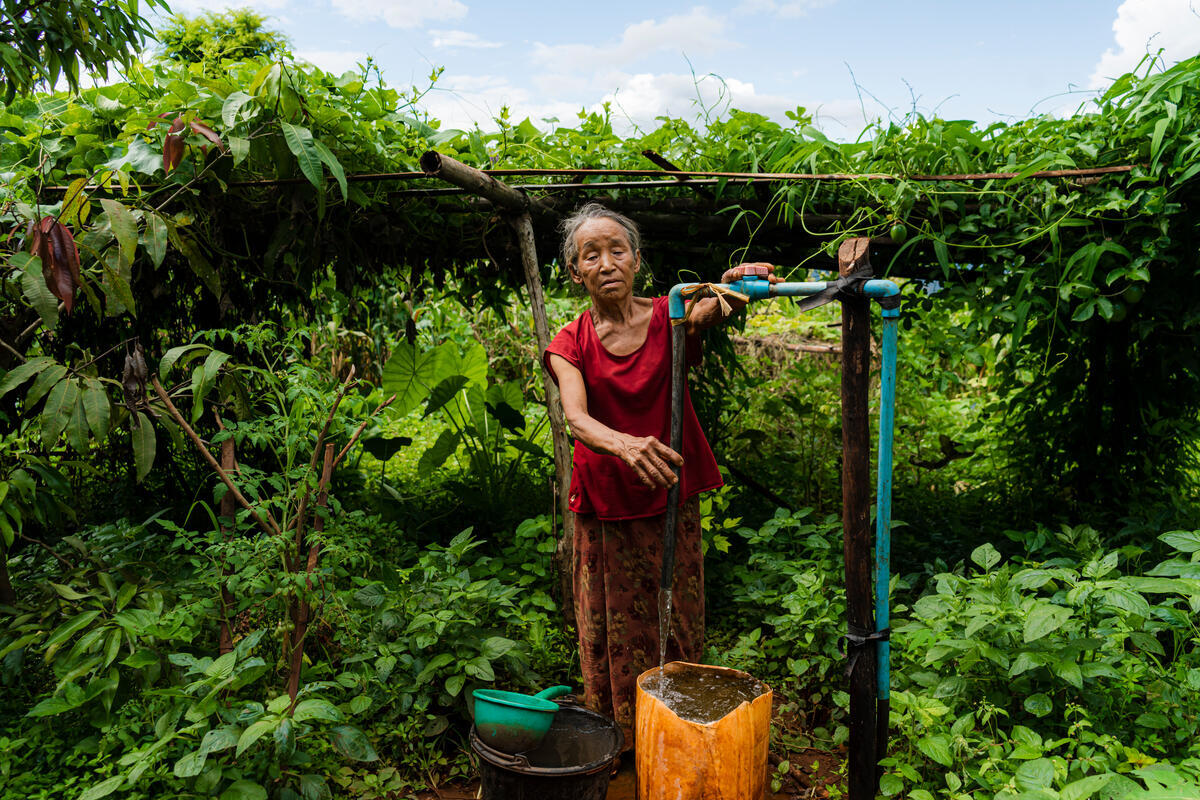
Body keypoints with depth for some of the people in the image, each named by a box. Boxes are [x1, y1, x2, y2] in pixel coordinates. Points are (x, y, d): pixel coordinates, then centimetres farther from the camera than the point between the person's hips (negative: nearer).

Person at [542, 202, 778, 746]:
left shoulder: (667, 317, -3)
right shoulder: (570, 345, -4)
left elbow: (709, 312, -26)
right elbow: (576, 417, -23)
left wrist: (732, 289, -51)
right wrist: (623, 445, -45)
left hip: (672, 501, 1)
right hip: (605, 507, 0)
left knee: (677, 625, 12)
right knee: (613, 632, 10)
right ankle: (615, 742, 29)